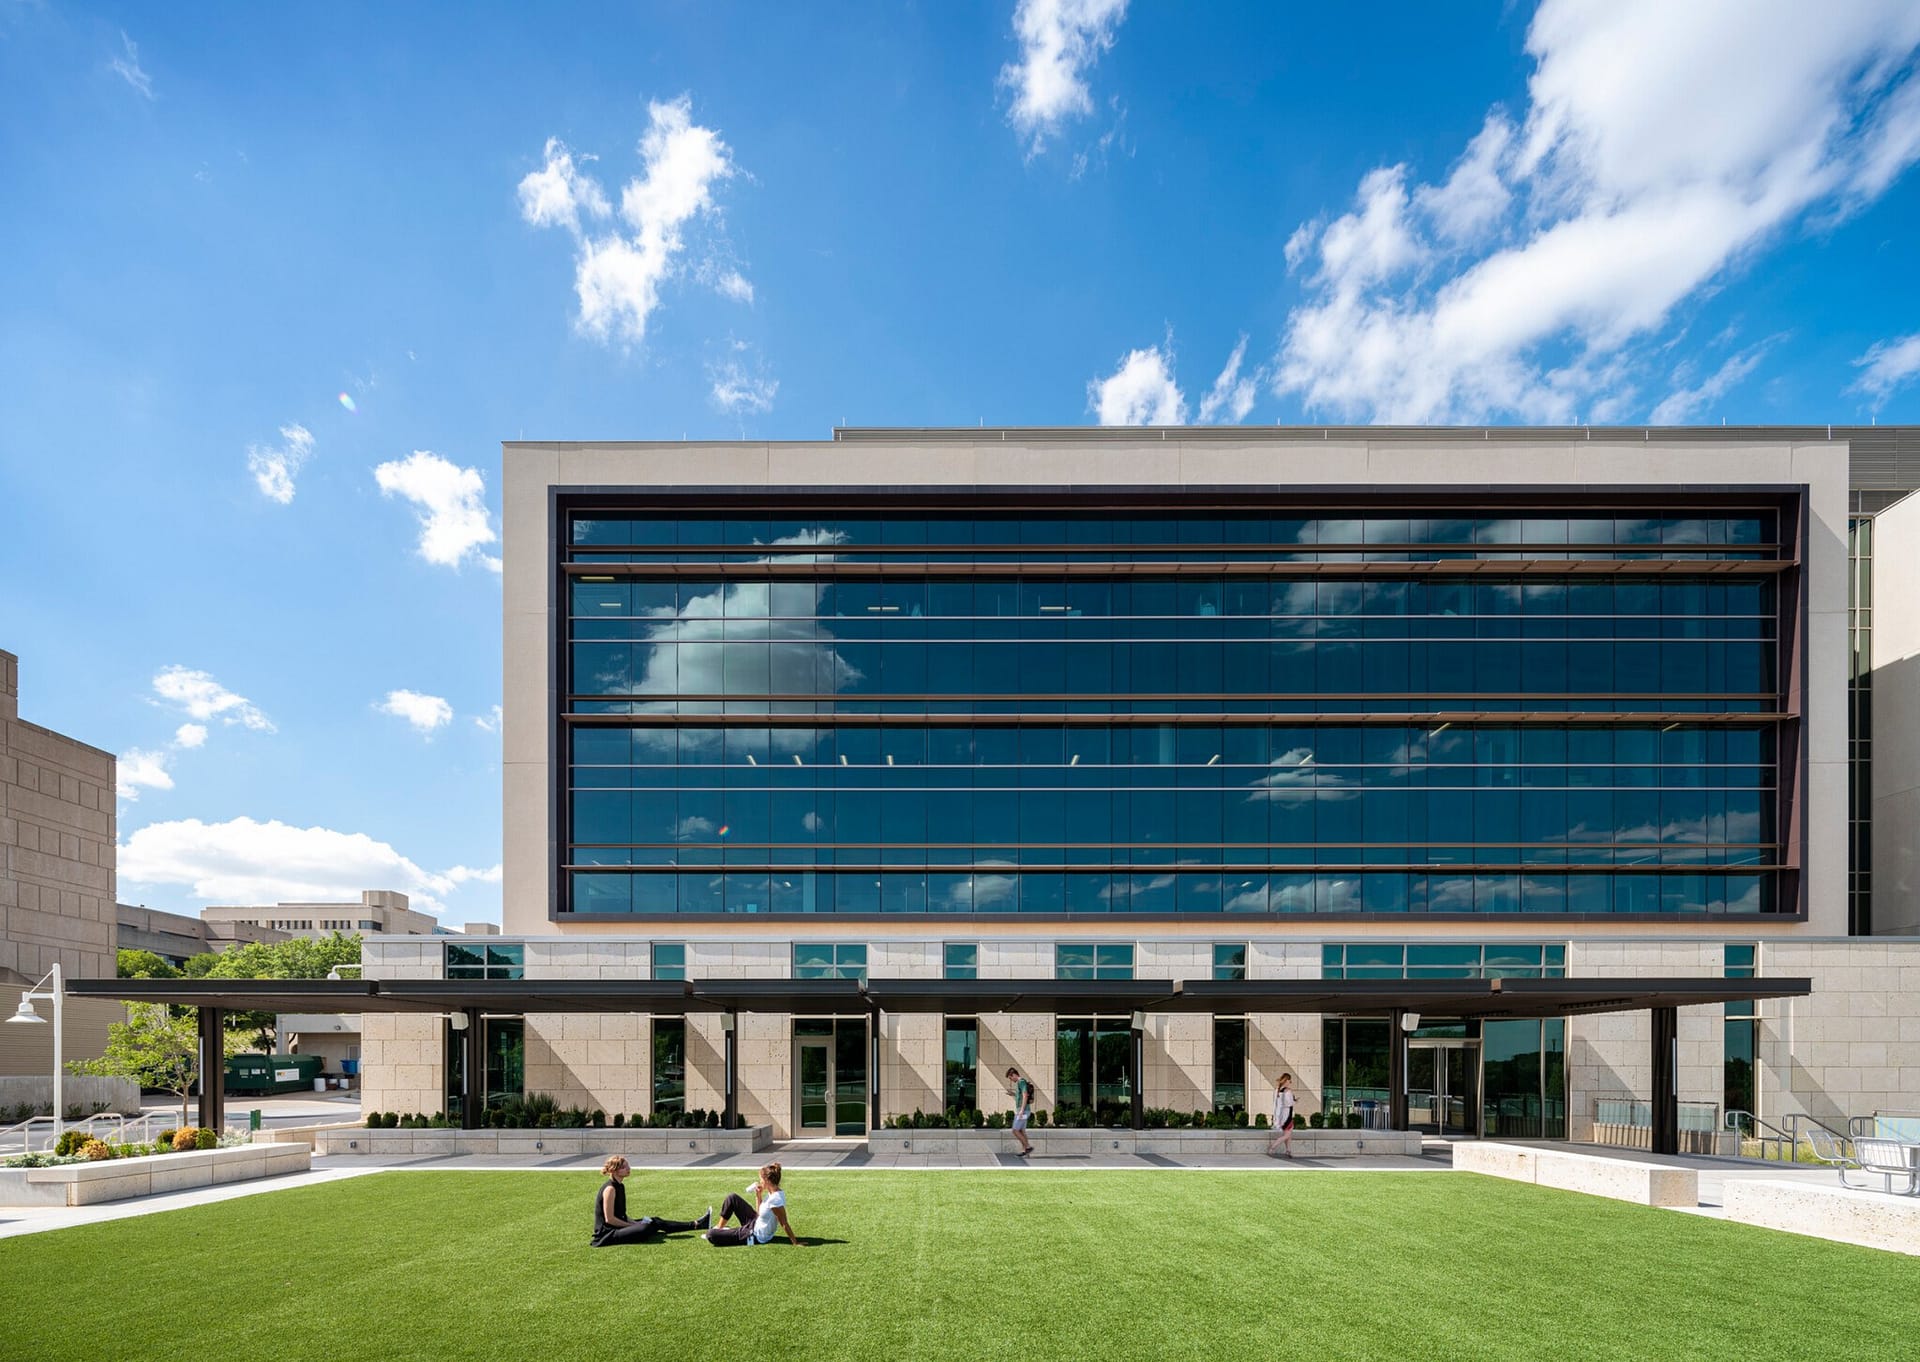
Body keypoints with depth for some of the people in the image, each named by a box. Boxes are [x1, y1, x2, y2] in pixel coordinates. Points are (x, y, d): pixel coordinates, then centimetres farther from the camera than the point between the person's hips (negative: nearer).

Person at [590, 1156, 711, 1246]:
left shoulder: (620, 1186, 11)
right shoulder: (610, 1189, -18)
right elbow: (609, 1219, -20)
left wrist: (634, 1223, 3)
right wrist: (632, 1225, -13)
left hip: (619, 1225, 10)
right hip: (607, 1233, -10)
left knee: (655, 1221, 2)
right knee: (647, 1228, -22)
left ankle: (696, 1224, 2)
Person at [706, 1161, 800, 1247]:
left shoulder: (776, 1200, -30)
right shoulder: (772, 1193, -2)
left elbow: (784, 1224, -25)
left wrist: (795, 1243, -25)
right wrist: (758, 1196, -2)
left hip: (757, 1237, -9)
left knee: (711, 1235, -14)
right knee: (732, 1197, 14)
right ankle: (719, 1228, 25)